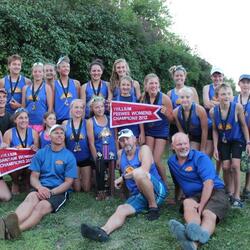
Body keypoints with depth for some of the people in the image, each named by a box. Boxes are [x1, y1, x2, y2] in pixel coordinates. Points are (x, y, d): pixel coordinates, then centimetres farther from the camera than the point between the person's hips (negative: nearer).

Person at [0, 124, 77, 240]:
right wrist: (40, 187, -17)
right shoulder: (41, 153, 10)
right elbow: (34, 176, 6)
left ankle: (14, 229, -59)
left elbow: (68, 182, -2)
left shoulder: (69, 156, 2)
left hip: (59, 191, -2)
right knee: (32, 197, -34)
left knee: (42, 206, -34)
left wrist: (50, 192, -17)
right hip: (41, 188, 2)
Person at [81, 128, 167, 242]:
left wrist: (123, 177, -15)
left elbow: (145, 170, -20)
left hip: (157, 191, -5)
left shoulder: (143, 149, -4)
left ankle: (154, 207, -18)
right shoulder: (120, 153, 13)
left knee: (138, 173, -33)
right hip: (137, 195, 5)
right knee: (121, 209, -24)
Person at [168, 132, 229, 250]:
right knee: (187, 203, -33)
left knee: (208, 214, -36)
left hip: (214, 192, -3)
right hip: (193, 196, 4)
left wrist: (201, 205, -26)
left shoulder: (200, 157, -7)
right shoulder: (171, 161, 11)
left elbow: (209, 183, -18)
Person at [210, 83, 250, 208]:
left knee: (235, 165, -12)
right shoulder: (213, 111, -18)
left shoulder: (237, 107, -23)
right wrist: (215, 147, -7)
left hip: (237, 140, -2)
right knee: (226, 167, 0)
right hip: (223, 141, 2)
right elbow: (215, 130, -5)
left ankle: (237, 196, 0)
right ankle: (229, 193, 20)